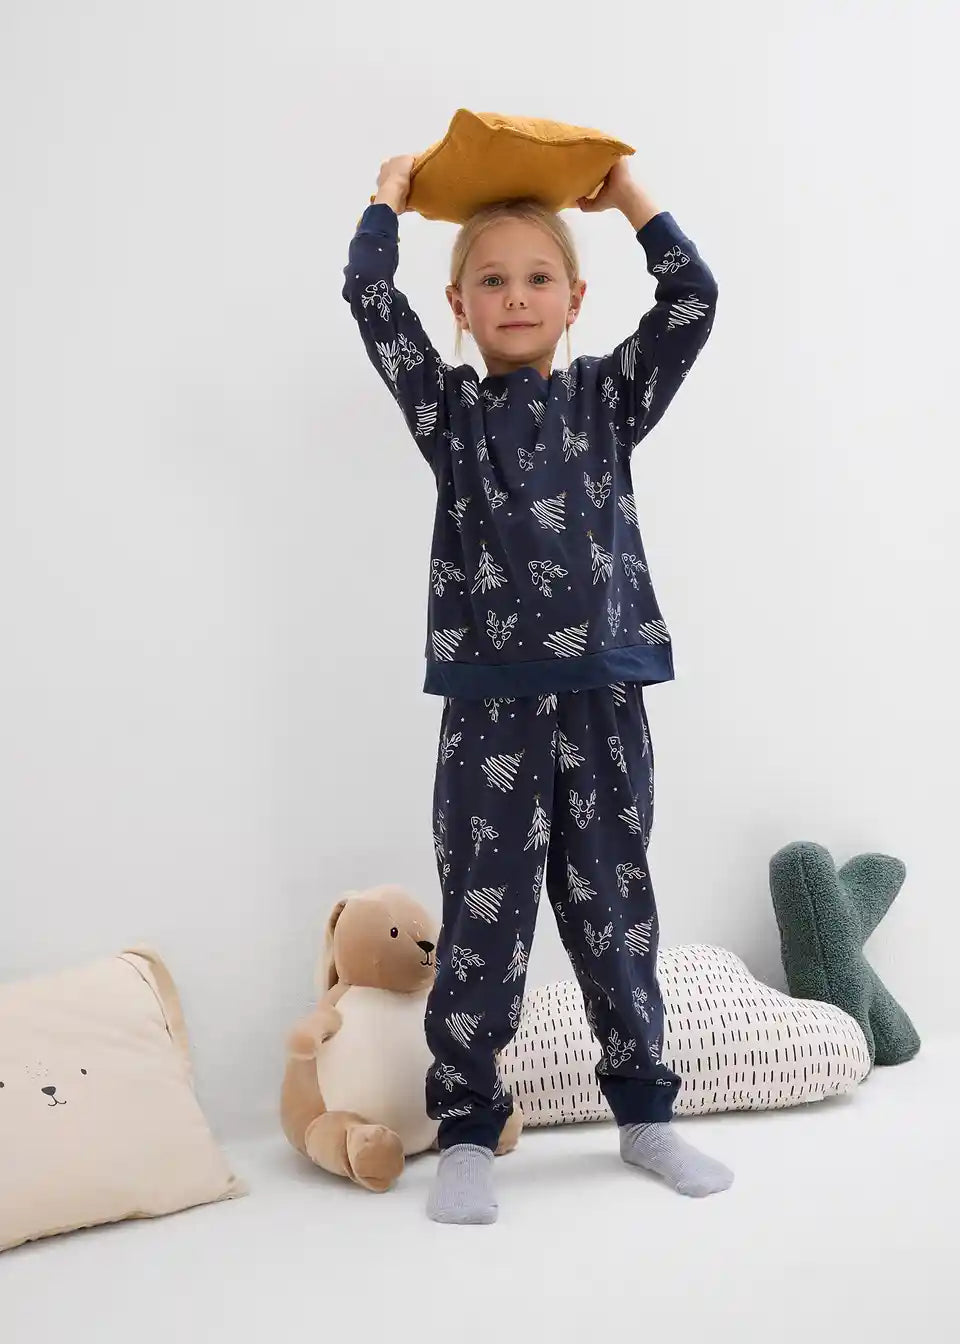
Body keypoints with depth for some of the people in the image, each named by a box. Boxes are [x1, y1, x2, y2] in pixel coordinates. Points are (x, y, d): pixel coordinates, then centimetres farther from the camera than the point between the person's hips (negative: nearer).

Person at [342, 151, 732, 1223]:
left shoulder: (607, 397, 11)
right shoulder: (449, 408, 7)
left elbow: (692, 300, 2)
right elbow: (369, 299, -2)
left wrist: (628, 195, 10)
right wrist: (391, 195, 11)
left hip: (603, 694, 2)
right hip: (491, 701, -1)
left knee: (613, 911, 12)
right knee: (483, 919, 3)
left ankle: (644, 1113, 26)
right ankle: (466, 1132, 17)